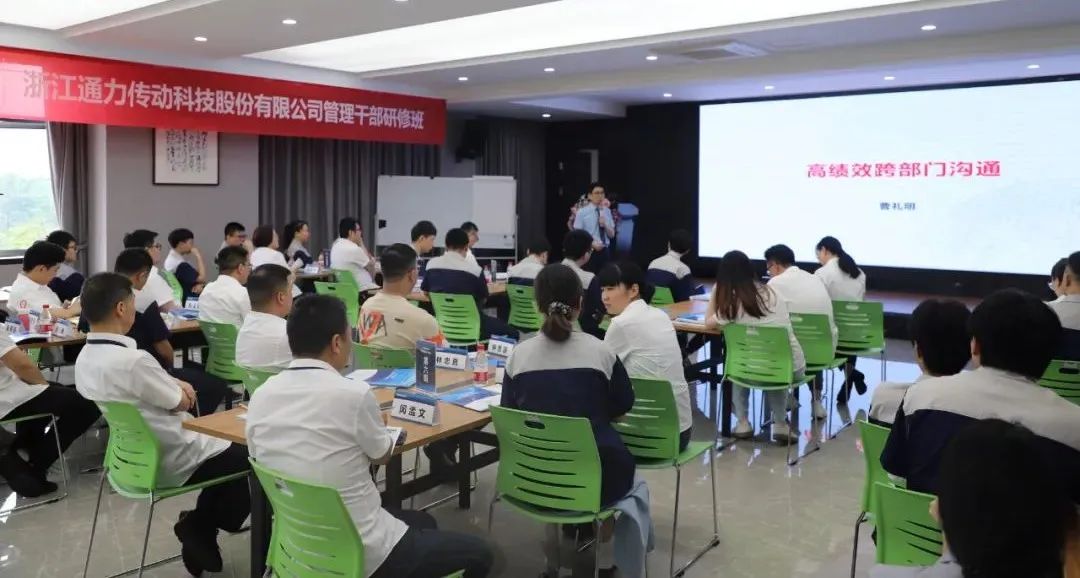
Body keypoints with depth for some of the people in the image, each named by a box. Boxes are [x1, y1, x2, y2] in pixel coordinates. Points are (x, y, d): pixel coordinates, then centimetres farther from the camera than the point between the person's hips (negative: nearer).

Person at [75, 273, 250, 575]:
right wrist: (181, 389, 3)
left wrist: (174, 384, -4)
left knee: (227, 446, 25)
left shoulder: (84, 359, -2)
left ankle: (199, 528, 23)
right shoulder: (133, 360, -31)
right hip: (171, 460, -9)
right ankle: (201, 528, 16)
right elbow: (181, 404, -17)